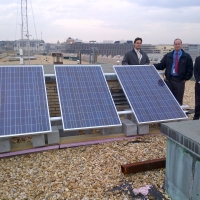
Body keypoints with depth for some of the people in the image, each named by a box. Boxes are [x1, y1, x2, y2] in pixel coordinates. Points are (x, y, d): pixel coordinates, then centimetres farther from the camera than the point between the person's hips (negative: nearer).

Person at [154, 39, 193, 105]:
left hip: (179, 80, -2)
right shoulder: (168, 56, 10)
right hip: (169, 80, 2)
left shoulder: (186, 56, 4)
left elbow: (190, 69, 3)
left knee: (178, 99, 4)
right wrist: (153, 65, -11)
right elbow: (161, 65, 4)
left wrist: (186, 78, -4)